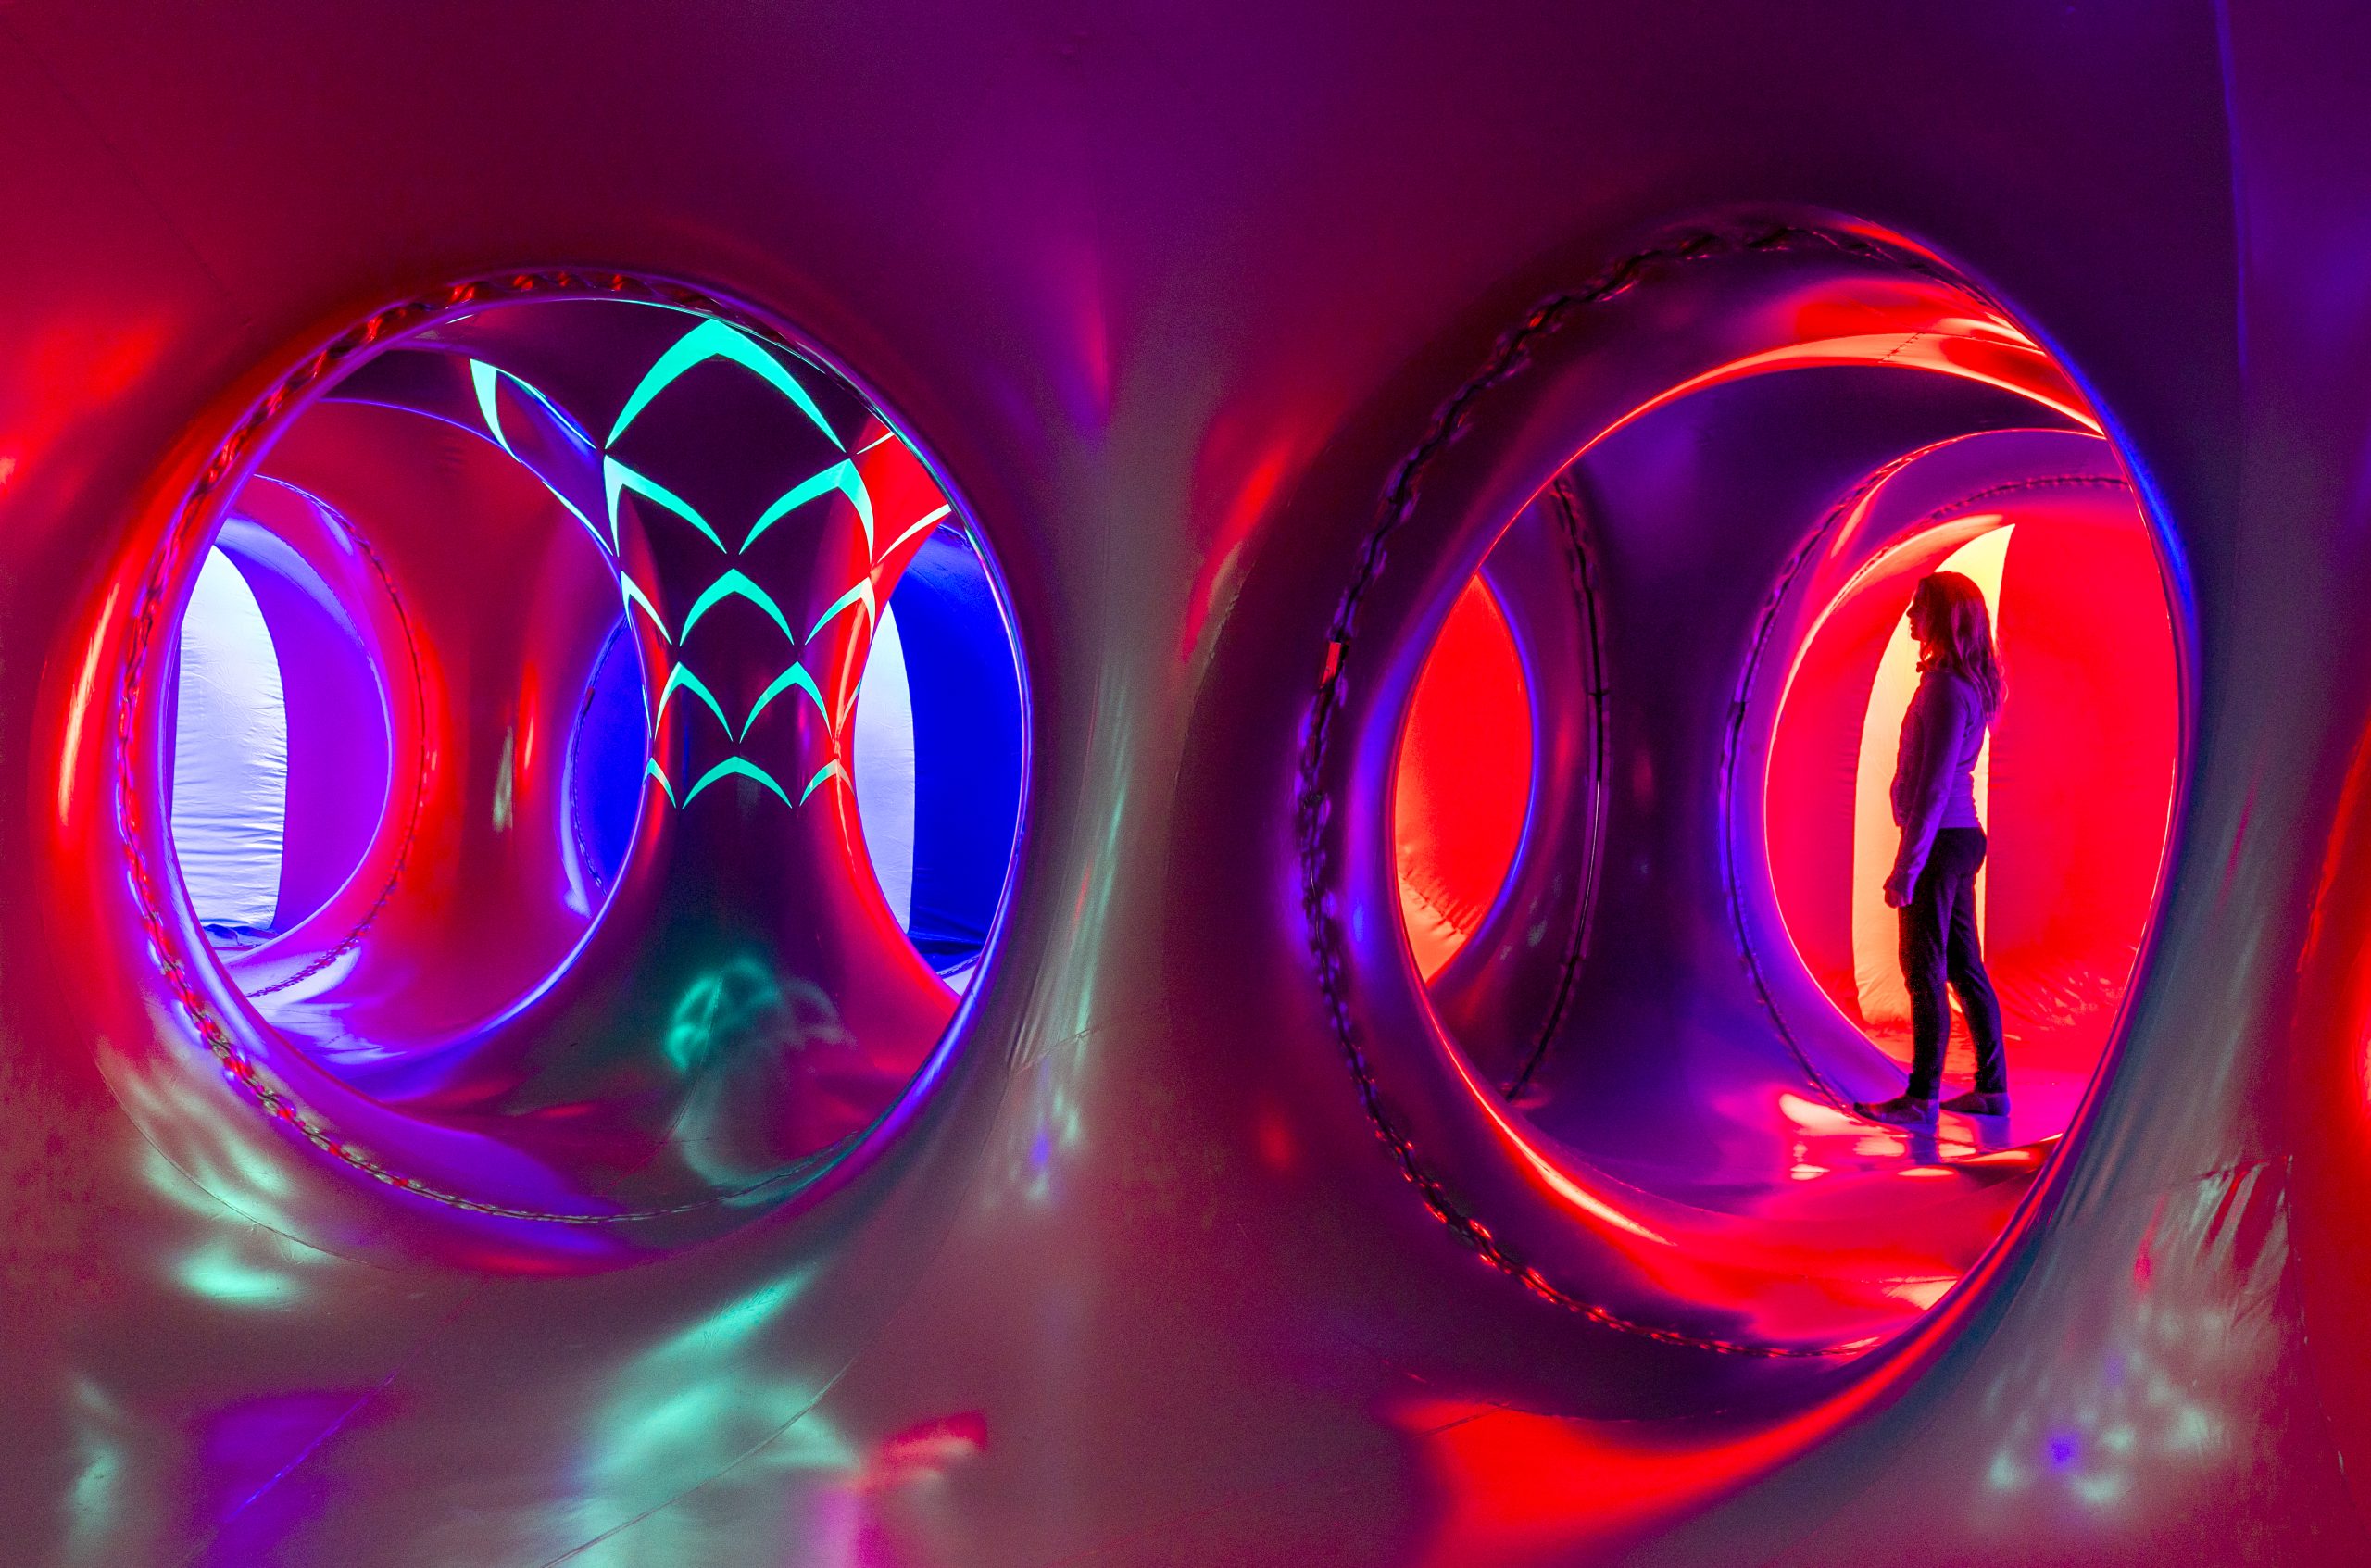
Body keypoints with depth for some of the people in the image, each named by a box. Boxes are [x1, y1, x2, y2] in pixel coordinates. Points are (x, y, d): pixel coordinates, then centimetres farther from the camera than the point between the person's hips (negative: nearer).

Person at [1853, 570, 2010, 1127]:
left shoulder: (1946, 688, -17)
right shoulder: (1967, 684, 13)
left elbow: (1934, 787, -20)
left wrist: (1906, 866, -18)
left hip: (1940, 839, -10)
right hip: (1962, 836, 10)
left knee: (1925, 969, -4)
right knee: (1963, 966, 13)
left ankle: (1921, 1097, 1)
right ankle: (1992, 1088, 19)